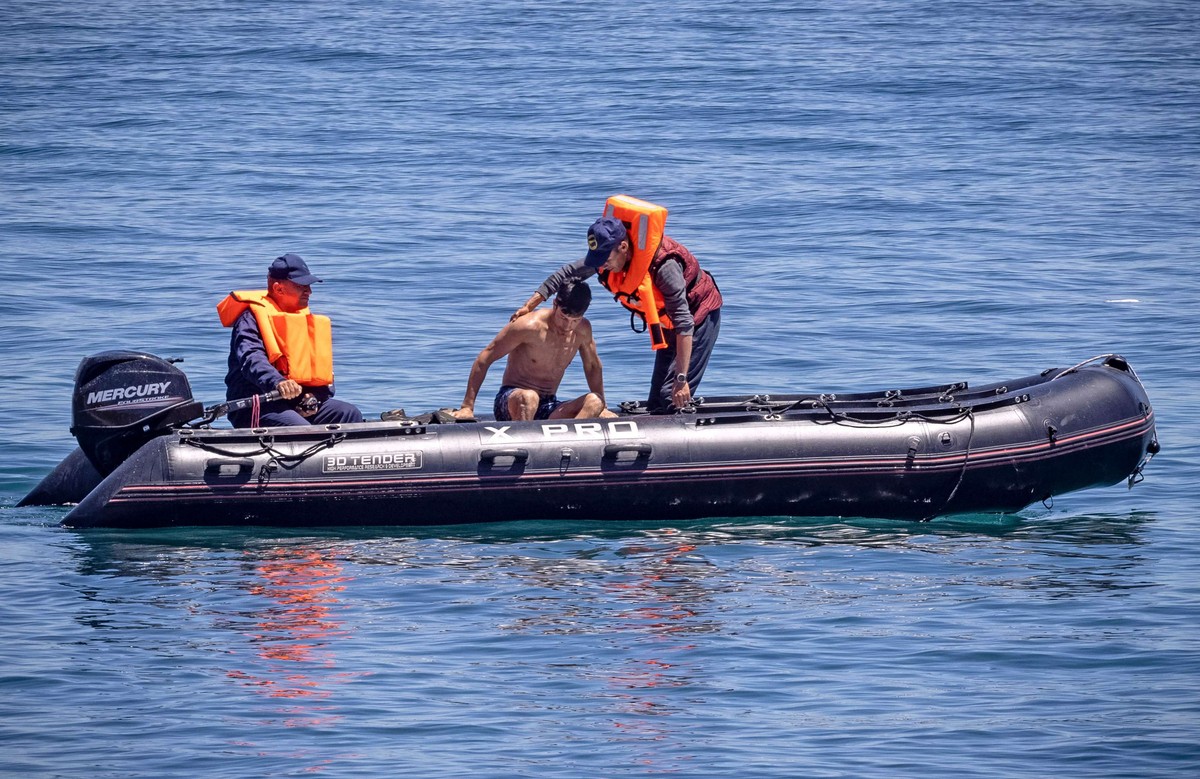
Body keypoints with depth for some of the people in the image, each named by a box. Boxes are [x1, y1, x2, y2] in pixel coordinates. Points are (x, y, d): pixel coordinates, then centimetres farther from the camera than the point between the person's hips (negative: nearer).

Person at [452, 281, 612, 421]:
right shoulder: (529, 326, -14)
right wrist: (467, 407, -14)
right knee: (528, 397, -41)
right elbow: (484, 359, -10)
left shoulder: (583, 330, 1)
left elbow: (593, 367, 21)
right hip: (510, 403, -5)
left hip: (548, 410, 5)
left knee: (594, 402, -23)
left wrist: (600, 408, 16)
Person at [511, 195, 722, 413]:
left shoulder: (664, 267, -37)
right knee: (656, 403, 6)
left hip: (700, 316, -8)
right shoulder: (607, 253, -16)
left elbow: (684, 325, -37)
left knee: (674, 399, -18)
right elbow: (569, 273, 0)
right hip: (667, 322, 8)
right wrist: (528, 307, 2)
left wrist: (681, 379, -38)